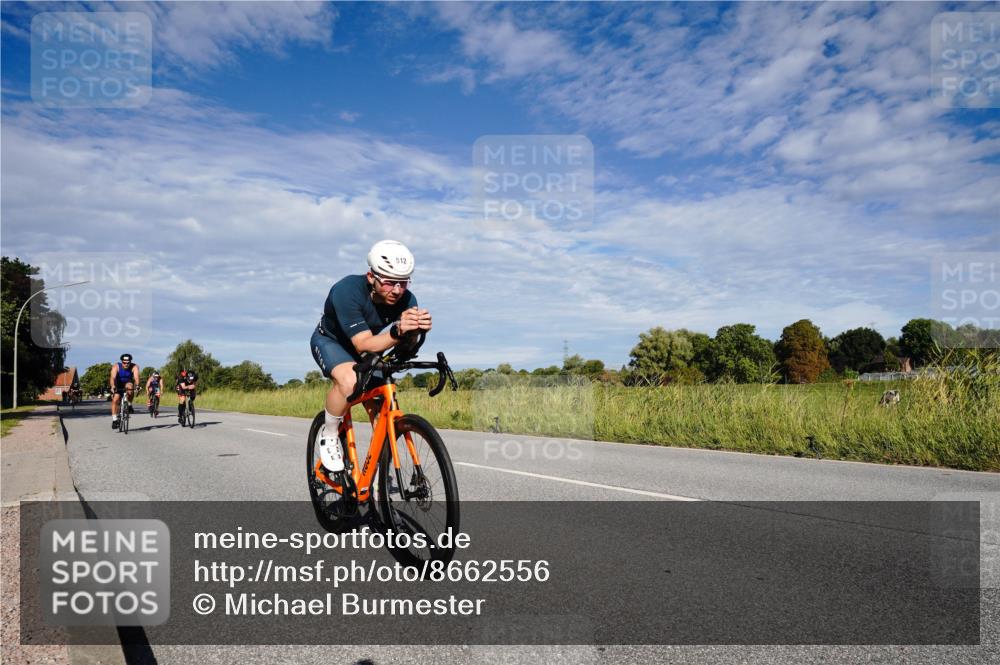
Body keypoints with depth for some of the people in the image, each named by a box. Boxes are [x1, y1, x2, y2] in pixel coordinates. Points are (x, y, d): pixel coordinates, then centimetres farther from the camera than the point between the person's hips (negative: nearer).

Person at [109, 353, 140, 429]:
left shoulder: (134, 367, -23)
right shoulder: (116, 366, -24)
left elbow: (136, 377, -37)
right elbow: (113, 377, -38)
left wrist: (137, 386, -56)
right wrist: (112, 386, -55)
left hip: (128, 383, 0)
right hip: (118, 385, 0)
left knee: (130, 386, -34)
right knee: (115, 400, -16)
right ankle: (114, 419, -7)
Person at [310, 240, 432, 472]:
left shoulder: (406, 300, -24)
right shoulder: (347, 291, -37)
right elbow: (364, 345, -42)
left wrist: (416, 330, -52)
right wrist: (397, 332, -60)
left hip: (366, 350, 5)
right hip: (330, 341, -4)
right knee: (349, 381, -35)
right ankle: (329, 436, -10)